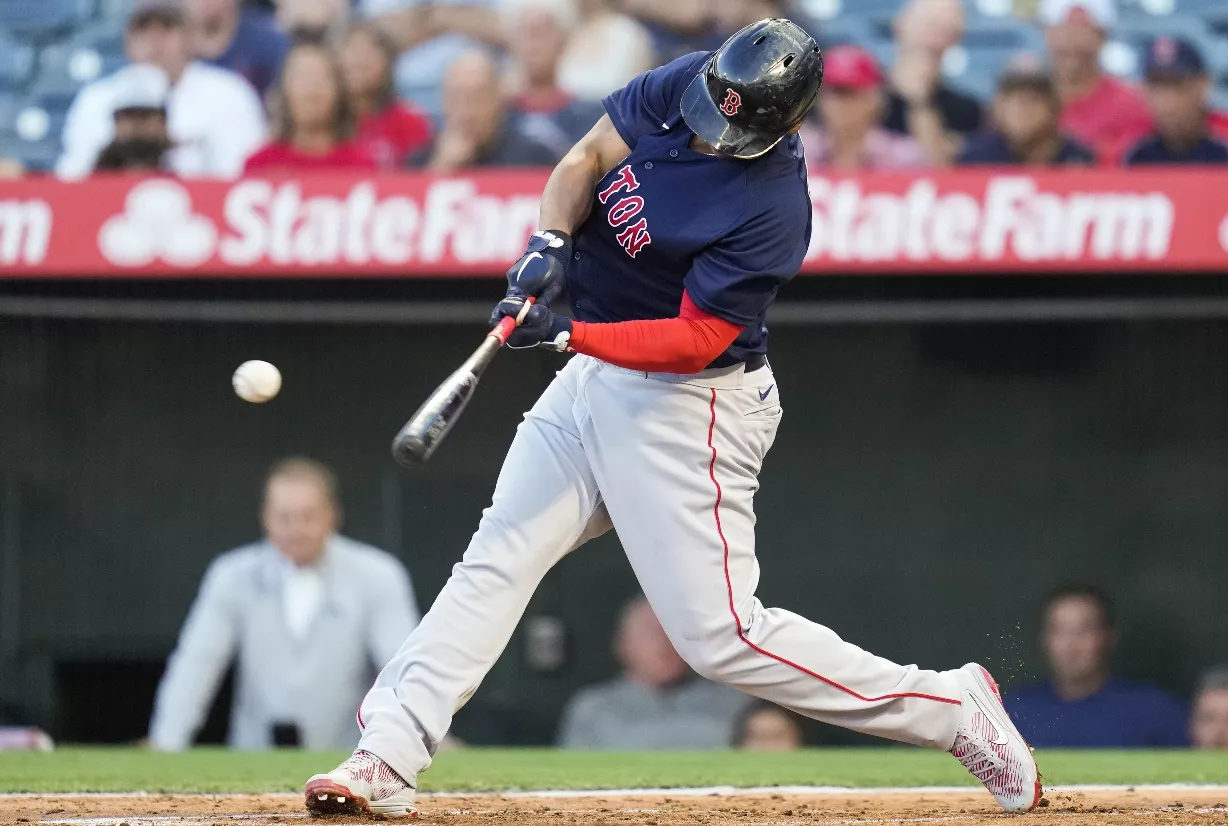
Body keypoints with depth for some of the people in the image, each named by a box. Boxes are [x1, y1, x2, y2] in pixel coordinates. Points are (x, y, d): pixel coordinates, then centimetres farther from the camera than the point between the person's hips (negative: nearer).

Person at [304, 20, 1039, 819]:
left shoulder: (772, 207, -26)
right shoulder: (679, 87, -5)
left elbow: (697, 340, -25)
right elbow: (586, 160, 6)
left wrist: (569, 334, -33)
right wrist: (551, 243, -13)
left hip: (686, 404, -8)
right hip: (594, 380, 8)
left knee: (720, 635, -8)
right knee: (496, 560, 2)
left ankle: (952, 708, 1)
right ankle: (386, 760, 1)